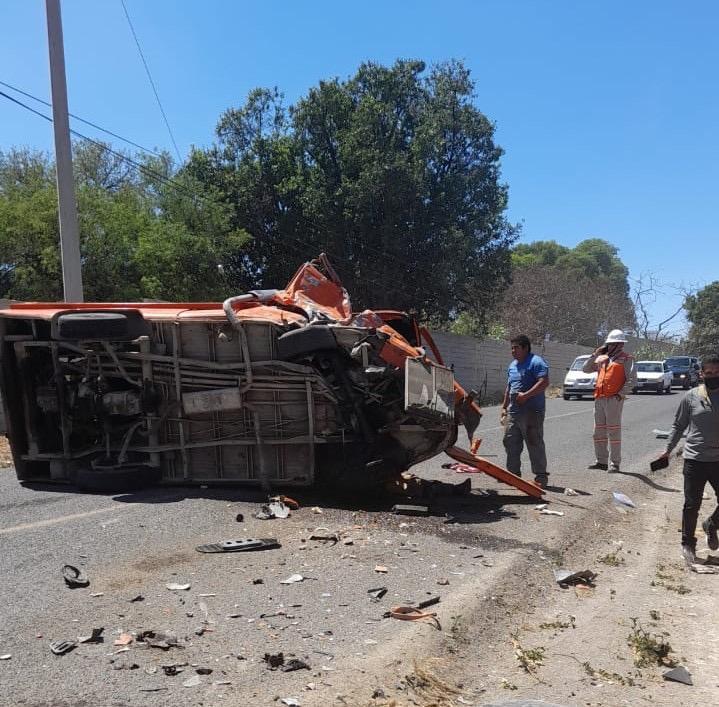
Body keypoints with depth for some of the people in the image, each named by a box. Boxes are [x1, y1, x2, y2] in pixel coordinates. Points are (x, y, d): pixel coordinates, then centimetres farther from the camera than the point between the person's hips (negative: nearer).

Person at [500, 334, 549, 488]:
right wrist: (504, 407, 22)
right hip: (513, 411, 9)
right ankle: (513, 473, 21)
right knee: (511, 443, 11)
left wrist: (525, 395, -23)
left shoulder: (536, 362, -8)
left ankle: (541, 477, 3)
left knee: (535, 445, -5)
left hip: (531, 412, -9)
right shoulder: (512, 366, 20)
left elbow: (544, 382, -20)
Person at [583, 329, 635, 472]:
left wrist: (621, 394, -15)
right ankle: (601, 461, 18)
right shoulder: (602, 359, 18)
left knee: (613, 432, -4)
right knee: (598, 432, 10)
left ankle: (615, 463, 1)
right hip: (599, 399, 7)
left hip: (614, 400, -7)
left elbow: (632, 380, -8)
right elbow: (586, 369, 17)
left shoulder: (626, 359, -1)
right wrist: (595, 355, 8)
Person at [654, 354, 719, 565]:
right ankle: (688, 544, 21)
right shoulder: (691, 396, -2)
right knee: (692, 505, 4)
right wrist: (668, 449, 4)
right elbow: (679, 425, 6)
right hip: (695, 459, -1)